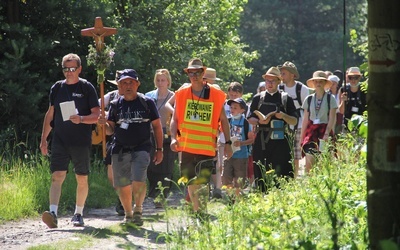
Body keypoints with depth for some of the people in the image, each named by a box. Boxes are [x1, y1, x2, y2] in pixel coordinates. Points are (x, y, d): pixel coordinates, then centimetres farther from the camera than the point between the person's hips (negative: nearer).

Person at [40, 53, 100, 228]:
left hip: (81, 141, -2)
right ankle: (53, 213, -24)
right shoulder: (57, 88, 10)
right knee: (57, 176, -12)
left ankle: (79, 214, 19)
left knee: (82, 179, 5)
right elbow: (50, 114, 17)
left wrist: (81, 119, -22)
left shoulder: (87, 88, -1)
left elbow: (97, 115, -3)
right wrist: (43, 139, 14)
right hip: (60, 140, 2)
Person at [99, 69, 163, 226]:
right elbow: (110, 130, 12)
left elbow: (157, 126, 7)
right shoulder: (116, 105, 9)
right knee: (123, 185, 5)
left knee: (138, 181, -20)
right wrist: (104, 124, -11)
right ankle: (128, 214, 25)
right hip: (120, 150, 3)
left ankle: (138, 209, 3)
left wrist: (159, 149, 3)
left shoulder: (147, 103, 3)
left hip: (141, 149, -3)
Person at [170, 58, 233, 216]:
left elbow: (223, 120, 8)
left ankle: (201, 214, -11)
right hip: (186, 146, 3)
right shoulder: (181, 94, 6)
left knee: (201, 183, -14)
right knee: (191, 183, 11)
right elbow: (175, 119, 8)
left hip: (207, 148, -3)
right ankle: (196, 213, 23)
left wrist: (228, 143, 4)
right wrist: (173, 138, -7)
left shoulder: (216, 95, 1)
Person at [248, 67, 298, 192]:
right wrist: (259, 121, -10)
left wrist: (283, 116, -12)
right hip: (262, 141, 2)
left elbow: (294, 121, 8)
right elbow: (250, 119, 12)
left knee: (281, 172, -7)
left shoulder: (286, 99, 9)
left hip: (279, 140, -1)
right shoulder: (258, 98, 13)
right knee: (261, 174, 1)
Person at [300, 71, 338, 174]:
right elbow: (305, 120, 13)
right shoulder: (309, 99, 10)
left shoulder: (330, 99, 2)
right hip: (311, 130, 2)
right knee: (309, 158, -13)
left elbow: (332, 118, -3)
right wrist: (301, 137, 10)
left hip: (325, 129, -2)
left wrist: (327, 133, -16)